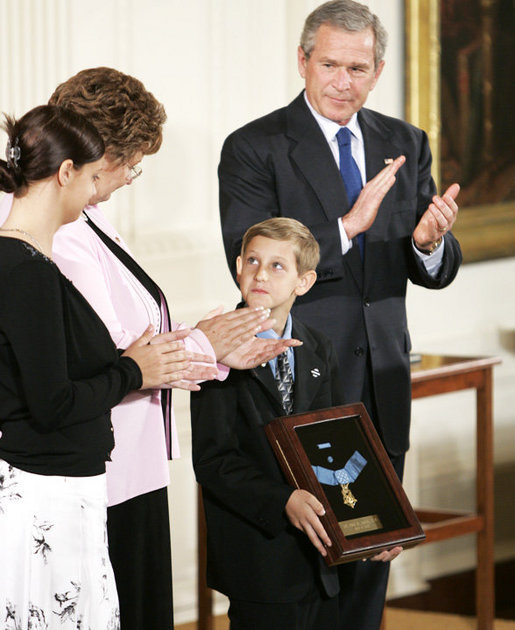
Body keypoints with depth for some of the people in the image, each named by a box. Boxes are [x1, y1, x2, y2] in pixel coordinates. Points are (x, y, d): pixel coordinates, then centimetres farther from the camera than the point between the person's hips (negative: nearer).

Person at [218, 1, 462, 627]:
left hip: (382, 381, 5)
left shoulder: (406, 145, 8)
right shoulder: (254, 148, -7)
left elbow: (435, 272, 6)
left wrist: (430, 241, -18)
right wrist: (348, 226, -27)